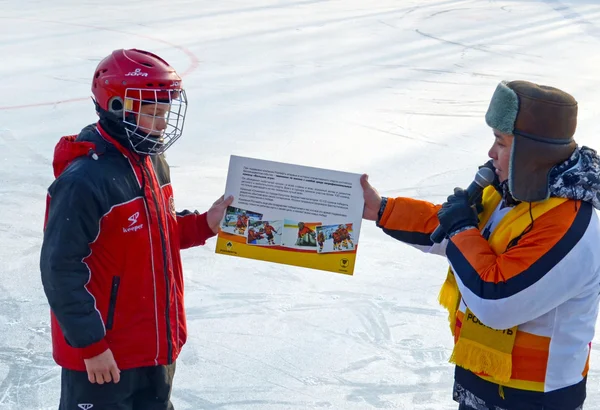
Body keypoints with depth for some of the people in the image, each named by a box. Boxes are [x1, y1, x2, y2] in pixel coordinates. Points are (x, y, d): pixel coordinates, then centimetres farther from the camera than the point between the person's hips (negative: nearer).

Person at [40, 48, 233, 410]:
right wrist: (91, 345, -19)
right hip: (103, 358, -9)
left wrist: (204, 224, 0)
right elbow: (61, 271, -22)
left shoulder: (152, 162, 4)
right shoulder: (84, 180, -24)